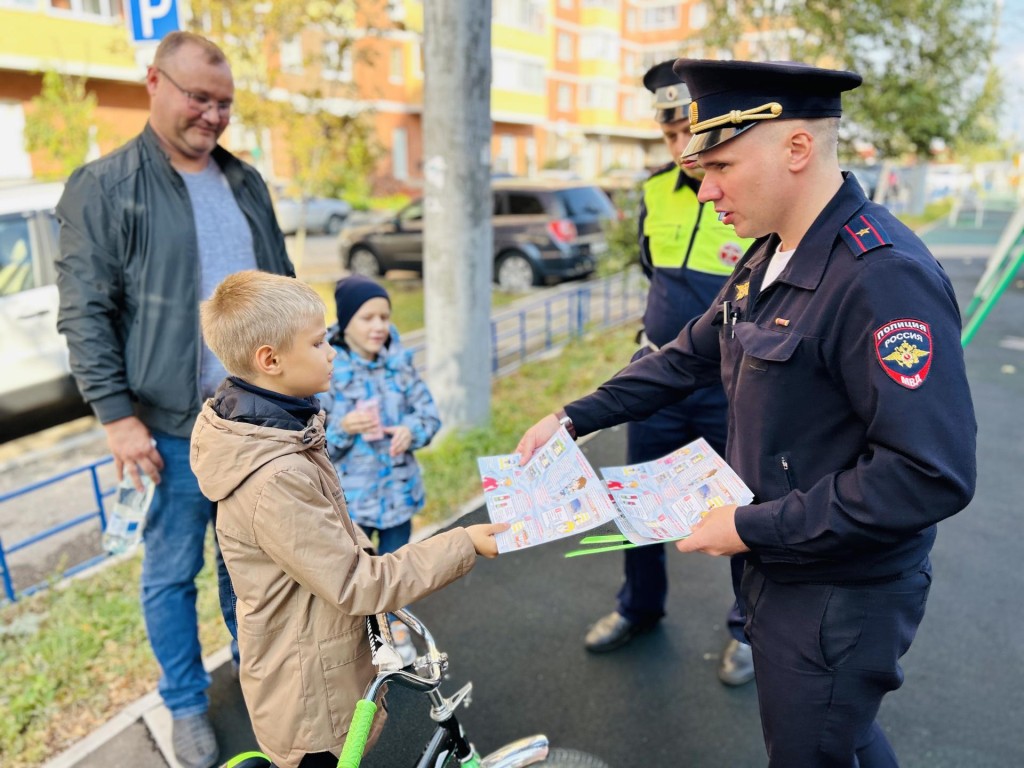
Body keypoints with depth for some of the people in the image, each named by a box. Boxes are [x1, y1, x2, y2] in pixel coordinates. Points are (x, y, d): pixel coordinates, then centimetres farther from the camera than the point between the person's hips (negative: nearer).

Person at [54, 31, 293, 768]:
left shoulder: (245, 181, 11)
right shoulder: (104, 186, -4)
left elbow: (283, 287, 16)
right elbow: (85, 314, -8)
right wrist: (117, 414, -12)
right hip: (175, 424, -4)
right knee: (172, 573, 10)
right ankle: (187, 706, 29)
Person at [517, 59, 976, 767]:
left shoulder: (884, 277, -27)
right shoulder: (770, 256, 4)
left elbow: (933, 477, -29)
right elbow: (692, 355, 11)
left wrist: (754, 527, -23)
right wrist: (572, 418, 5)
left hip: (841, 597, -8)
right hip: (779, 566, 8)